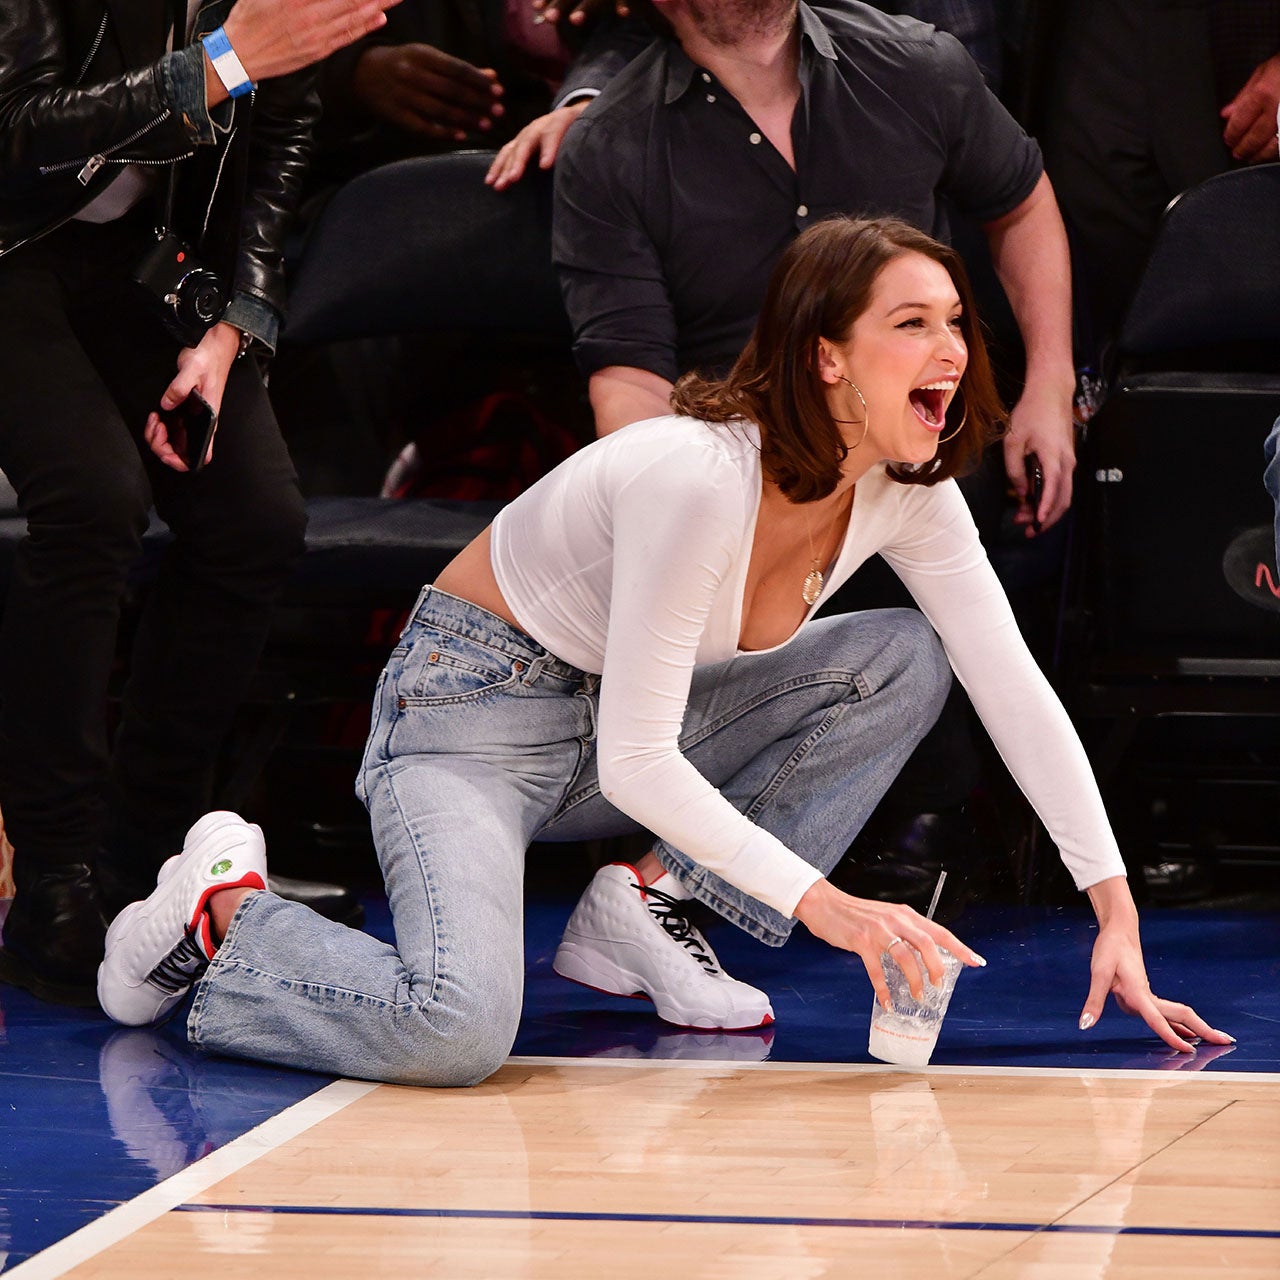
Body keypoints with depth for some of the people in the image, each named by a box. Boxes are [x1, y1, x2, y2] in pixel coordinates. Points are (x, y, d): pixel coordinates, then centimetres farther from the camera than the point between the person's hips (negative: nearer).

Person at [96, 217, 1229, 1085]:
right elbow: (637, 764, -29)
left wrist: (1117, 911, -10)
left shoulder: (909, 489, -9)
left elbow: (1014, 688, -5)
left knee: (903, 659, -9)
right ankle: (227, 909, -2)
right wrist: (822, 902, -31)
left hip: (629, 707, 8)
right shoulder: (698, 481, -31)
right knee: (454, 1034, -31)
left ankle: (646, 910, -5)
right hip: (477, 701, -8)